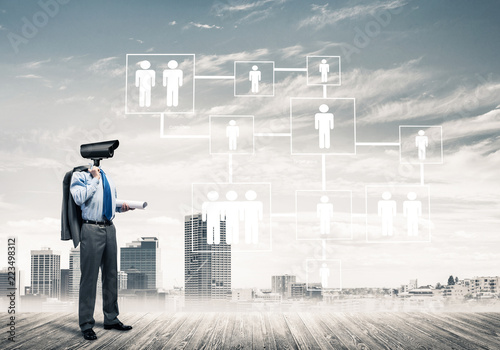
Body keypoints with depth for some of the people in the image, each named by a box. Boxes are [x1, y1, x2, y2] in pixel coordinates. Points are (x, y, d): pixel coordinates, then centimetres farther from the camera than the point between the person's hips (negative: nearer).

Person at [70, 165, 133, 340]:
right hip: (91, 229, -7)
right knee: (89, 276, -4)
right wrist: (95, 179, -13)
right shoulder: (80, 175, -3)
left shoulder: (107, 178, 16)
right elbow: (79, 198, -19)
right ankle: (86, 324, 6)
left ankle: (111, 319, 25)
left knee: (111, 274, 13)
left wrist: (121, 206, 7)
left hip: (109, 228, 7)